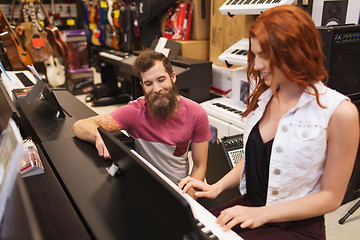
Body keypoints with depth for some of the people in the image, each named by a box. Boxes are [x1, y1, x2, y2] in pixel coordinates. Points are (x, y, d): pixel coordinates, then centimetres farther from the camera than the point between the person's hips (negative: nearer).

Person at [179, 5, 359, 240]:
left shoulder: (339, 112, -17)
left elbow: (332, 196, -11)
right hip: (249, 204, 6)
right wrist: (217, 187, -1)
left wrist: (262, 214, -18)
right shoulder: (263, 95, 3)